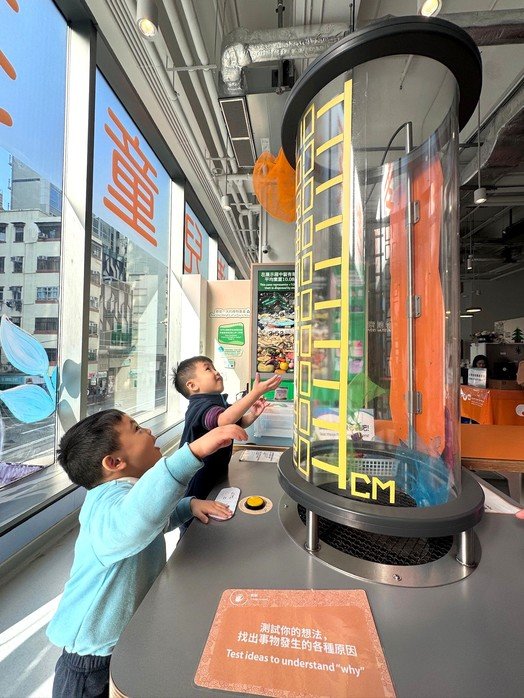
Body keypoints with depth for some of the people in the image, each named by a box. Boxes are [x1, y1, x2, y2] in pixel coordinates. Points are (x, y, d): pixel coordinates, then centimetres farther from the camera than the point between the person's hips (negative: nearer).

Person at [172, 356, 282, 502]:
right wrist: (256, 392, -49)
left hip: (216, 473, 9)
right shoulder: (200, 406, -26)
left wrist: (252, 415, -6)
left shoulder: (218, 403, 7)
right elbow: (224, 420, -46)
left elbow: (238, 424, 16)